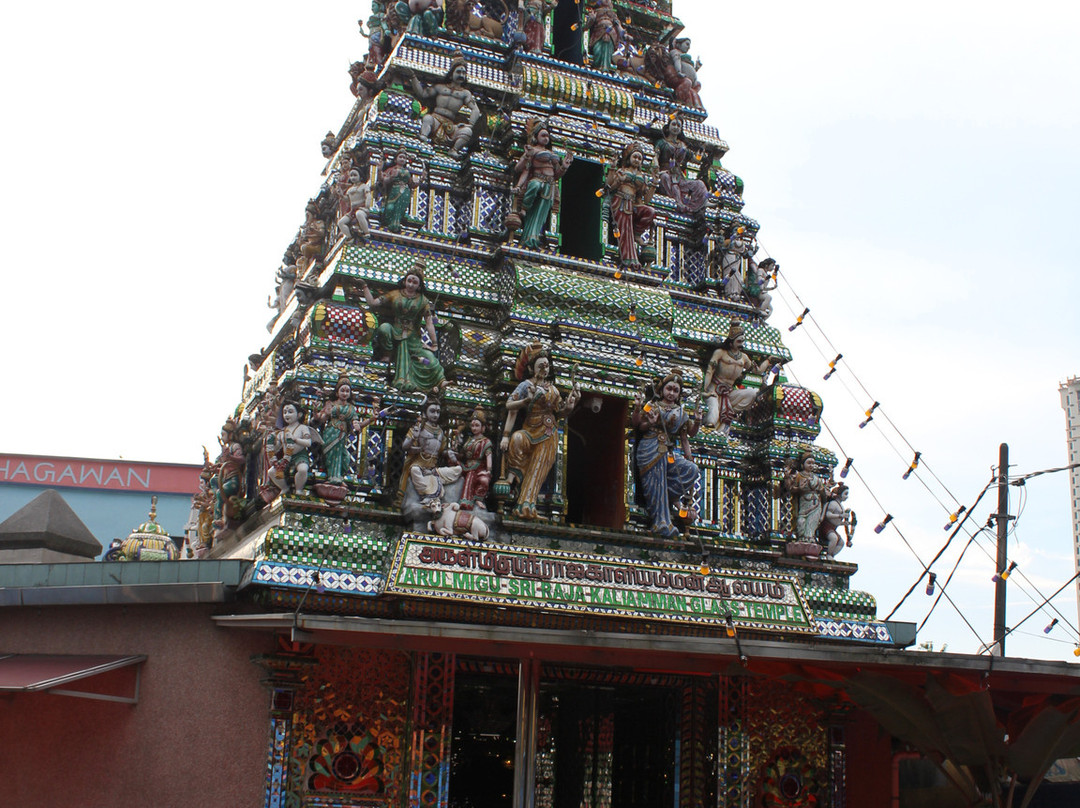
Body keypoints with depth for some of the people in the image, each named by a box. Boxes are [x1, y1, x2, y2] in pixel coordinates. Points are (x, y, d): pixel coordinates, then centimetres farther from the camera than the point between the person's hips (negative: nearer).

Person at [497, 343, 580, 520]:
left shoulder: (552, 389, 14)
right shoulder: (526, 385, -3)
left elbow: (561, 410, 18)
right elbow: (510, 406, -14)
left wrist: (572, 401, 1)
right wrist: (528, 400, -30)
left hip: (548, 436, 5)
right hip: (530, 431, -5)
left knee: (537, 469, -8)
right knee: (517, 439, -39)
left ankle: (526, 505, -13)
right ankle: (510, 477, -31)